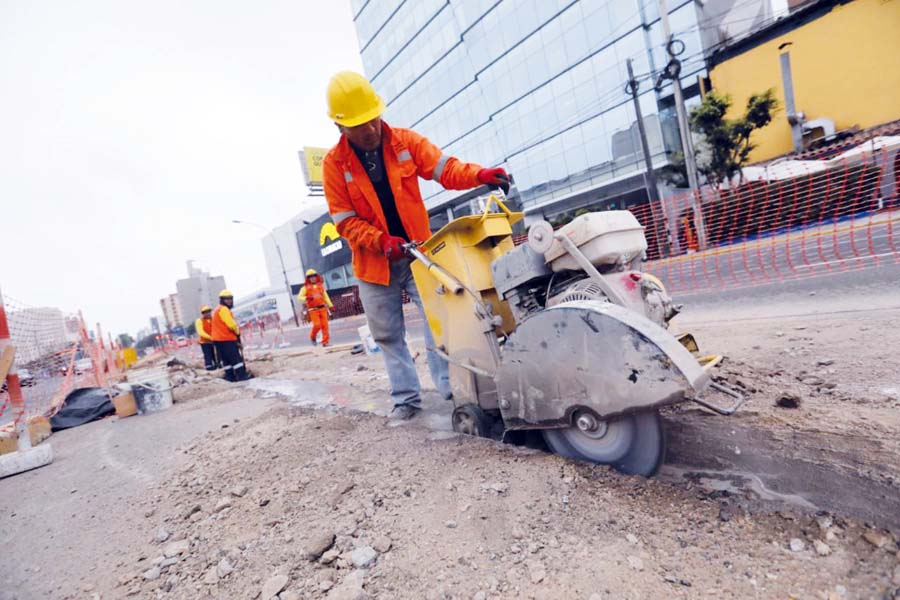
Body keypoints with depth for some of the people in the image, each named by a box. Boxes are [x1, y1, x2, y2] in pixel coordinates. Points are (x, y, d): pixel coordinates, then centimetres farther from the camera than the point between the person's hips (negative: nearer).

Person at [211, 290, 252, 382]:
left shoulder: (217, 310, 20)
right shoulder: (223, 309, -13)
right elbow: (231, 324, -19)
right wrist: (238, 333, -3)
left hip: (219, 339, 10)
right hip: (227, 339, -10)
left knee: (226, 359, 11)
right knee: (236, 357, -7)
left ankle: (230, 375, 14)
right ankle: (242, 375, -6)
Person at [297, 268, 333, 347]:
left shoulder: (320, 286, 16)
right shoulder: (305, 287, 4)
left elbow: (325, 296, 19)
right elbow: (299, 297, -2)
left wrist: (330, 305, 9)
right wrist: (306, 298, -22)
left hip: (322, 308, 3)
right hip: (313, 310, -3)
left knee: (325, 325, -2)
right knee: (317, 325, -12)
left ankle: (325, 342, 4)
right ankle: (312, 337, 17)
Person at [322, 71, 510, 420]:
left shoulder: (404, 141, -3)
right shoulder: (334, 163, -6)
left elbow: (445, 169, -9)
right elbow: (345, 221, -8)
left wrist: (478, 175, -29)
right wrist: (382, 241, -23)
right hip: (374, 261, 1)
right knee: (389, 335, 8)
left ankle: (452, 386, 8)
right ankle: (406, 397, 22)